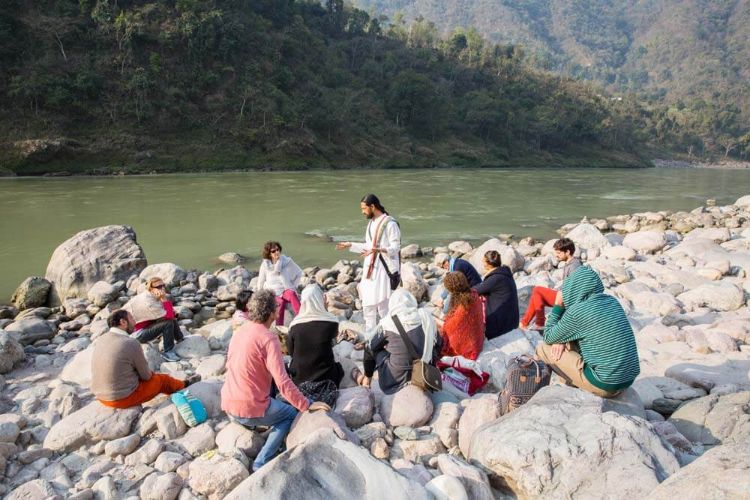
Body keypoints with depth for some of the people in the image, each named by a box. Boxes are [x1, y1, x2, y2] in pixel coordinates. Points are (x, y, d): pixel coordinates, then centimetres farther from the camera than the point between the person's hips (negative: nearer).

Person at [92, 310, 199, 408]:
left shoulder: (100, 341, 0)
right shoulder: (131, 344, -23)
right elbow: (146, 375, -10)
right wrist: (149, 373, 13)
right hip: (125, 398, -7)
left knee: (152, 375, 28)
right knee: (162, 379, 16)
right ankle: (184, 385, 46)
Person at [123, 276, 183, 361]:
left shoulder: (149, 296, -3)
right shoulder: (147, 302, -30)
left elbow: (171, 312, 4)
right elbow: (169, 315, -27)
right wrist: (164, 299, -28)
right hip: (136, 333, -9)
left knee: (172, 319, 7)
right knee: (168, 322, -21)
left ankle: (181, 341, 23)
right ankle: (168, 352, -11)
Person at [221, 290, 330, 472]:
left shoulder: (239, 332, 4)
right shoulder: (269, 339, -19)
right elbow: (283, 383, -23)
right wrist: (307, 405, -14)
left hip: (228, 406, 8)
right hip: (252, 410, -8)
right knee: (291, 414, 16)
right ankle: (261, 463, 4)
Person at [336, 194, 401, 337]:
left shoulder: (390, 223, -13)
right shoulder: (371, 223, 14)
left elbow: (396, 247, -16)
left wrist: (379, 250, -32)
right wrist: (350, 245, 19)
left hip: (384, 270, -8)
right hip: (370, 269, 9)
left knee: (383, 305, -6)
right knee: (368, 305, 12)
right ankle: (370, 339, 23)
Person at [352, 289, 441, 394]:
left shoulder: (388, 324, -10)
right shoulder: (426, 318, -3)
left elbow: (370, 349, 4)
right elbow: (438, 345, 11)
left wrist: (368, 376, 19)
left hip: (395, 384, -4)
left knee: (371, 349, 16)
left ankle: (363, 378, 33)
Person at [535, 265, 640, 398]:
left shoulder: (577, 311, -17)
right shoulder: (612, 302, 5)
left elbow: (548, 338, -1)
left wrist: (558, 305, 4)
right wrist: (564, 340, 4)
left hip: (604, 385, -7)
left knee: (543, 348, 2)